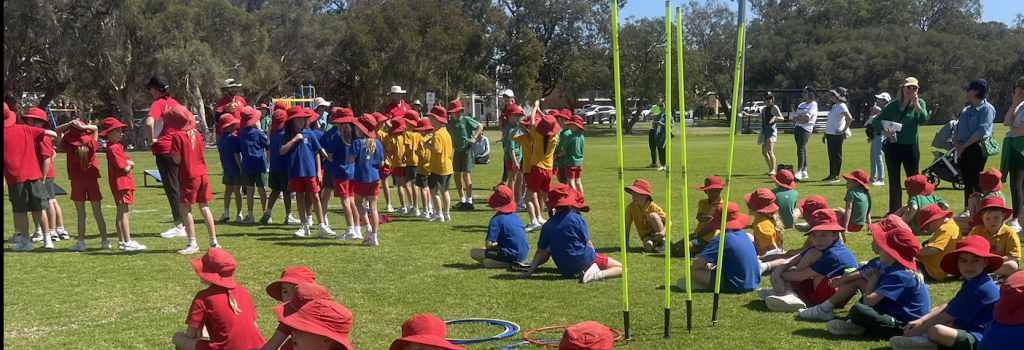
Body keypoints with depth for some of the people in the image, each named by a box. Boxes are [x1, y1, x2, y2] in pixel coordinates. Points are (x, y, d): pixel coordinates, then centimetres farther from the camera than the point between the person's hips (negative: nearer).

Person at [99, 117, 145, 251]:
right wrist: (128, 164, 1)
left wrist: (128, 163, -10)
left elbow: (131, 163, 12)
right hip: (121, 183, -11)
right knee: (123, 213, -11)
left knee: (121, 213, 15)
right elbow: (126, 168, -20)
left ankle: (122, 241, 22)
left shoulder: (117, 147, 17)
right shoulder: (114, 148, -15)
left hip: (123, 184, 11)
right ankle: (128, 242, -12)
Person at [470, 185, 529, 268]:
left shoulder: (496, 219, -13)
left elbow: (488, 244, -19)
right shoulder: (515, 216, 10)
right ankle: (514, 262, 6)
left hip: (511, 255, -8)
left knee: (473, 252, -5)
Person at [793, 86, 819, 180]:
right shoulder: (801, 105, 21)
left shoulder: (813, 104, -3)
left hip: (806, 129, -8)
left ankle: (799, 172, -24)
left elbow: (806, 118, -14)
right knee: (802, 150, 9)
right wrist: (801, 119, -7)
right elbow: (795, 118, 12)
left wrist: (798, 117, 3)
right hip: (798, 127, 8)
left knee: (801, 149, -18)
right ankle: (804, 172, 14)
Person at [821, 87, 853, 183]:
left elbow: (849, 118, -25)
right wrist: (825, 134, 23)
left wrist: (844, 130, -20)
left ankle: (836, 176, 2)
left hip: (837, 135, -10)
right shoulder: (835, 106, 17)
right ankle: (831, 175, 18)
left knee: (837, 155, -3)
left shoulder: (841, 106, -12)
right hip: (830, 134, 10)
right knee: (831, 156, 12)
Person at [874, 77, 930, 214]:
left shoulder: (920, 103, 0)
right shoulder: (892, 105, 2)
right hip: (893, 146, 2)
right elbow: (876, 121, 0)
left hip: (910, 147, -2)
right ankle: (894, 211, 16)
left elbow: (923, 120, -16)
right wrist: (883, 131, -18)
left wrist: (916, 105, -26)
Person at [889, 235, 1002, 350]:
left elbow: (946, 317, -20)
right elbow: (948, 306, 15)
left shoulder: (978, 287, -22)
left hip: (978, 340, -12)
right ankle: (926, 340, 0)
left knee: (935, 330, -37)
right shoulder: (972, 282, 12)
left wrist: (917, 331, -13)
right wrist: (920, 321, 3)